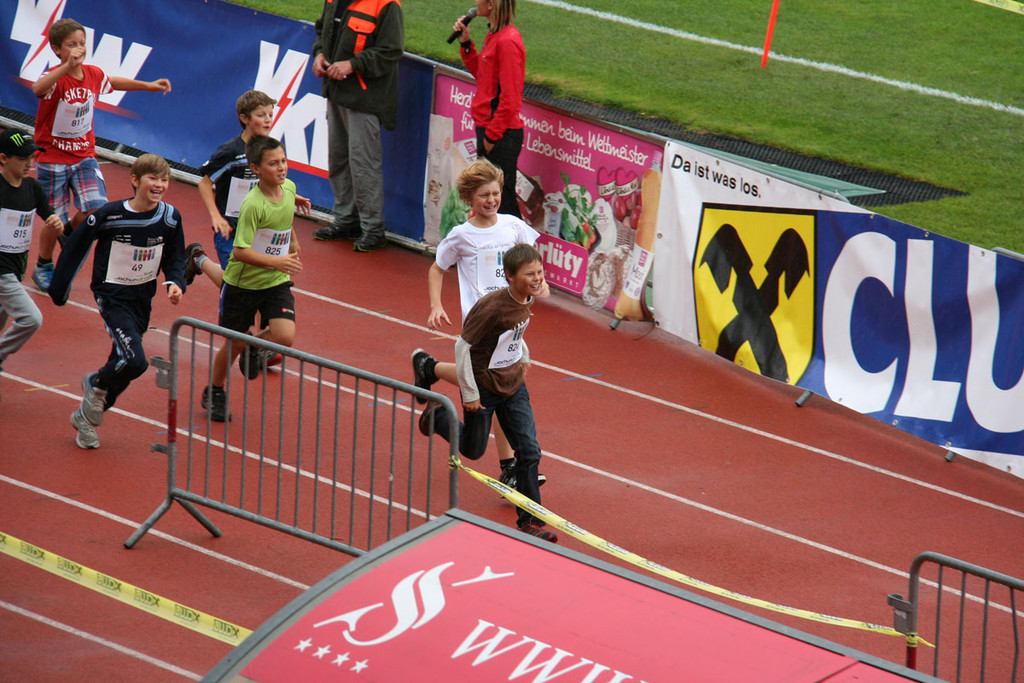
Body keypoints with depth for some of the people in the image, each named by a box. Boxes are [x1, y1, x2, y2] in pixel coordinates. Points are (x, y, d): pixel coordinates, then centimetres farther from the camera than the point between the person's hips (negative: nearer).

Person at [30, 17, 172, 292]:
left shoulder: (94, 74, -2)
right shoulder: (55, 77, -20)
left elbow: (112, 82, 23)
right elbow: (38, 88, -45)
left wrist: (149, 86, 25)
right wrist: (68, 65, -57)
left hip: (84, 155, 4)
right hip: (52, 158, -4)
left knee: (97, 209, -14)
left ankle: (69, 232, 20)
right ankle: (43, 267, 29)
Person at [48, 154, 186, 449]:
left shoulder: (170, 217, -7)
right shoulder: (110, 215, -19)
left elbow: (175, 258, 6)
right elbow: (77, 244, -6)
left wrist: (176, 282, -15)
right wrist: (59, 286, -1)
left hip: (142, 298, 5)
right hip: (112, 296, -5)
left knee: (123, 364, 13)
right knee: (135, 362, -21)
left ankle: (86, 417, 35)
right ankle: (96, 384, 11)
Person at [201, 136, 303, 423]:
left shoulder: (289, 188, -3)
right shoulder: (253, 205, -25)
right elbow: (240, 251, -26)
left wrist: (293, 246, 23)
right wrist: (276, 261, -31)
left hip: (277, 282, 5)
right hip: (242, 283, -5)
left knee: (285, 337, -15)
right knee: (234, 343, 8)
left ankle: (255, 347, 20)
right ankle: (214, 393, 34)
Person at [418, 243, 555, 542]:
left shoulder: (527, 299, -8)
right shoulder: (492, 307, -31)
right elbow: (462, 347, -23)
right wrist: (469, 393, -17)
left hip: (513, 384, 6)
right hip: (483, 386, -6)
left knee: (529, 451, -1)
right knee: (473, 450, 15)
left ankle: (529, 521, 8)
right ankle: (437, 417, 43)